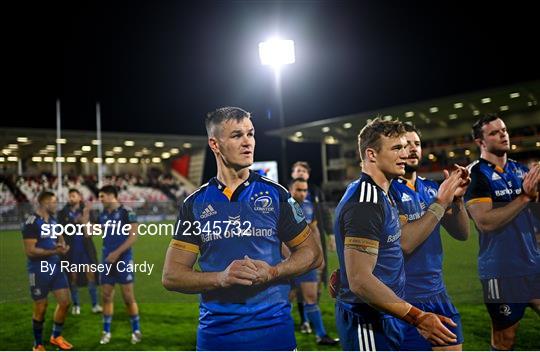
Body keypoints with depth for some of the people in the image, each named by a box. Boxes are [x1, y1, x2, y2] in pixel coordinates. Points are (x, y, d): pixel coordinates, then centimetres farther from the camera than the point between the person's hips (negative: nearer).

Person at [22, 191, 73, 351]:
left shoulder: (53, 220, 10)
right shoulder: (32, 223, -16)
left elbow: (60, 238, 23)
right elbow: (30, 250, -20)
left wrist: (63, 246, -1)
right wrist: (54, 251, -24)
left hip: (56, 267, 7)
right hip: (39, 270, -7)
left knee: (65, 302, 8)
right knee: (41, 308, 4)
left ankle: (56, 337, 28)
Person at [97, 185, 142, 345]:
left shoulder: (126, 212, -10)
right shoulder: (103, 215, 10)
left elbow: (133, 236, -14)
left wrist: (117, 253, -17)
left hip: (123, 260, -6)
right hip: (107, 260, 6)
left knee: (128, 297, -1)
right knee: (106, 296, 8)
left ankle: (136, 331, 13)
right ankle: (106, 332, 18)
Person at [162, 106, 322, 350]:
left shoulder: (275, 194, 0)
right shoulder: (195, 204, 2)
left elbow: (312, 254, 4)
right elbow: (171, 276, 0)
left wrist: (272, 272, -14)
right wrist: (222, 278, -17)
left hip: (273, 329, 0)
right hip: (214, 332, 1)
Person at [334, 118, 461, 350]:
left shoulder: (381, 195, 11)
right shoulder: (365, 202, -24)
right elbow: (359, 280, -29)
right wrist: (418, 318, -30)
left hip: (384, 317, 10)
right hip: (368, 324, -10)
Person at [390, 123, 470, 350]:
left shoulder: (430, 187, 8)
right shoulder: (387, 190, -12)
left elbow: (461, 234, 7)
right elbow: (403, 243, -23)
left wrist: (457, 198, -10)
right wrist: (440, 202, -20)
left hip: (438, 292, 6)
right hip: (406, 298, -6)